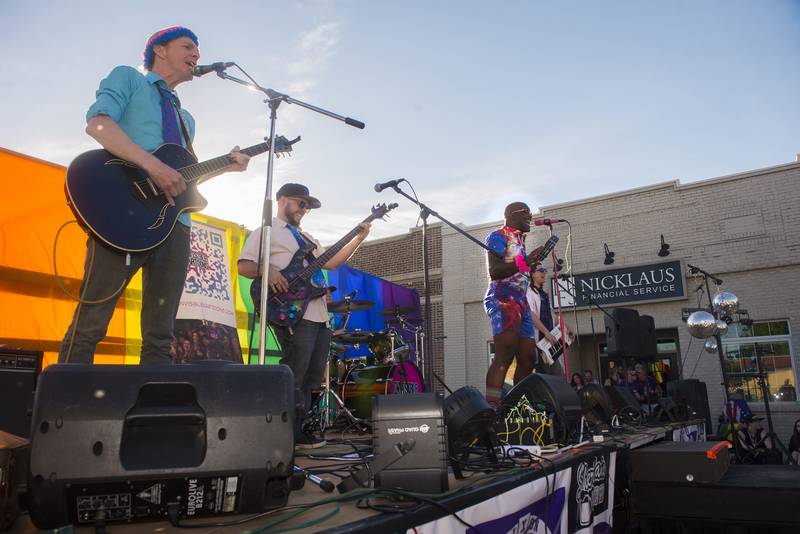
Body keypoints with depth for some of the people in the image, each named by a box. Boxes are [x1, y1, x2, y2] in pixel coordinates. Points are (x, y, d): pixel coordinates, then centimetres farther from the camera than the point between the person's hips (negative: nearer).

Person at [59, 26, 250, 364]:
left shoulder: (185, 118, 32)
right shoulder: (127, 78, 13)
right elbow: (97, 123, -7)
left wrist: (225, 165, 12)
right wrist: (154, 165, -18)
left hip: (174, 220, 7)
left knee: (160, 335, 3)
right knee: (89, 324, -11)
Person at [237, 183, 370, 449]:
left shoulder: (306, 237, 29)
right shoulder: (267, 231, 5)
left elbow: (330, 262, 22)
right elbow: (243, 266, -4)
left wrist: (358, 238, 13)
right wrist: (267, 271, -24)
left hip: (320, 315, 9)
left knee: (313, 377, 8)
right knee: (293, 376, -13)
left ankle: (296, 431, 17)